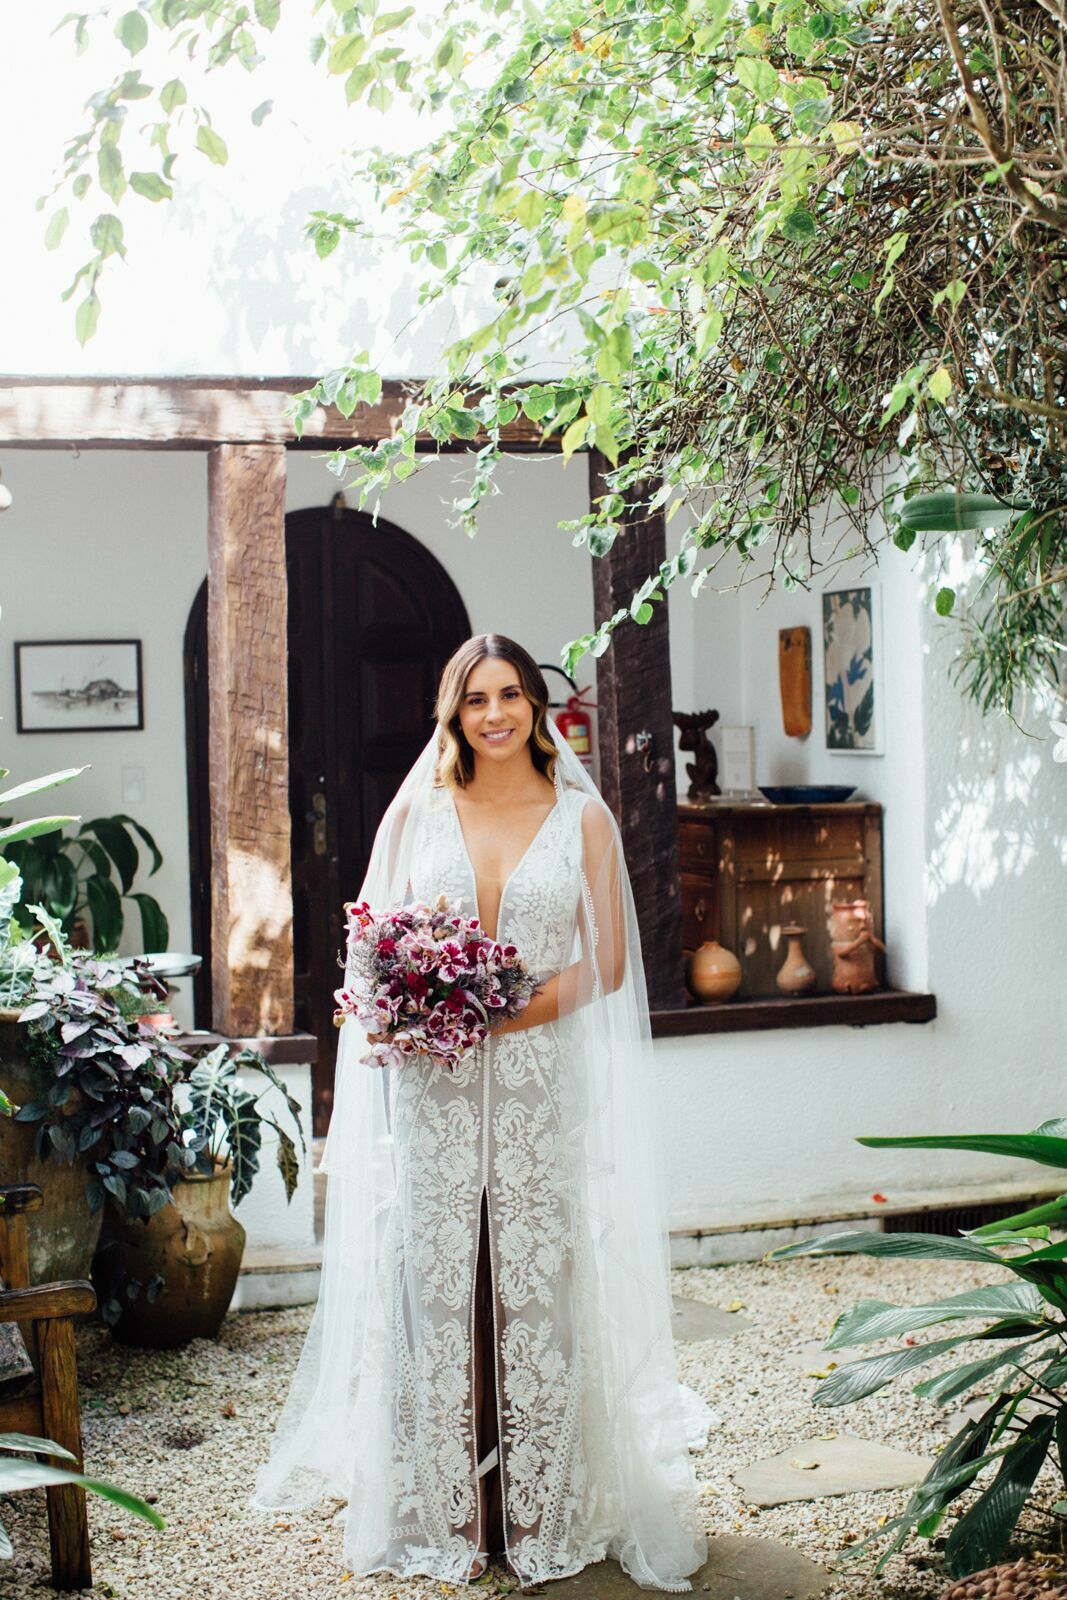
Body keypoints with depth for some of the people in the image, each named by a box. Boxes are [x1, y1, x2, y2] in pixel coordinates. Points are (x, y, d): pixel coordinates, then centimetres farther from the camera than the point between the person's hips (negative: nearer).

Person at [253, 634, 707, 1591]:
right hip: (433, 1084, 1)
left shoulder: (583, 817, 5)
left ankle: (541, 1511, 10)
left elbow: (607, 961, 3)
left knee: (536, 1287, 0)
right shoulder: (417, 810, 8)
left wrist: (527, 1004, -13)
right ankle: (446, 1514, 12)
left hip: (543, 1081, -1)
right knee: (436, 1286, 2)